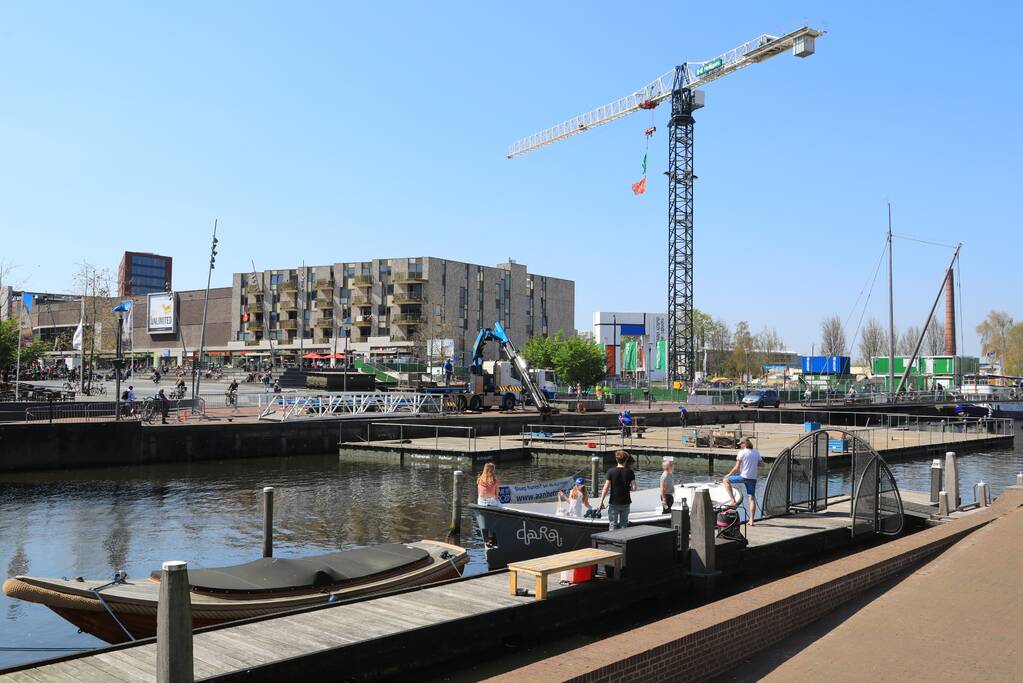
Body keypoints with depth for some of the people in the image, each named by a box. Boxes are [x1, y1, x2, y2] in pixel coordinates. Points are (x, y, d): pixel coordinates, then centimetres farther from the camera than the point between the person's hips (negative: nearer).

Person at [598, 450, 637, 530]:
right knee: (624, 525, 12)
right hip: (626, 503, 2)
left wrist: (601, 502, -9)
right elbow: (634, 488, -9)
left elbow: (606, 488, -13)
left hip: (614, 503, -1)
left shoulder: (611, 471, -9)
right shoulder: (630, 472, -5)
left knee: (613, 525, 7)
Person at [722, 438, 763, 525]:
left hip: (743, 476, -6)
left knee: (725, 480, 11)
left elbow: (737, 467, -8)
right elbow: (759, 465, 17)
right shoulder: (756, 452, 9)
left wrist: (729, 474, 5)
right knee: (752, 498, 7)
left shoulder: (742, 452, -7)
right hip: (753, 478, 6)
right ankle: (751, 521, 6)